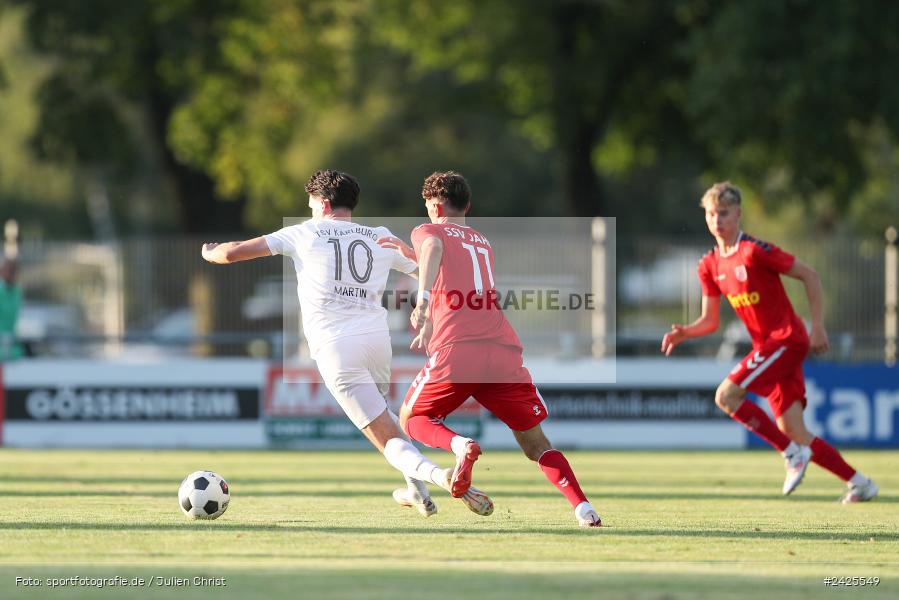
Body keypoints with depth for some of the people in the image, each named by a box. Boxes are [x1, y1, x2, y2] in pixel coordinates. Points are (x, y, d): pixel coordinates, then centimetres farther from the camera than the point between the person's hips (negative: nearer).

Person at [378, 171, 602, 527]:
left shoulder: (428, 231, 13)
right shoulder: (483, 243, 30)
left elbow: (434, 248, -14)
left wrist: (423, 299, -27)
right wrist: (411, 254, 55)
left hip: (454, 352, -4)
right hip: (503, 351, 4)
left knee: (412, 419, 18)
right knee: (535, 444, 13)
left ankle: (459, 445, -16)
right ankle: (583, 508, -11)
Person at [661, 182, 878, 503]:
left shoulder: (754, 252, -14)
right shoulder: (710, 266, 9)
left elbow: (809, 275, -9)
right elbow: (709, 321, 14)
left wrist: (818, 327, -11)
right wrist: (684, 332, -7)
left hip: (787, 340, -8)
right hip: (767, 345, 8)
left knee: (726, 395, -18)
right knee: (793, 430, 2)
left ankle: (793, 454, -10)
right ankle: (859, 483, 11)